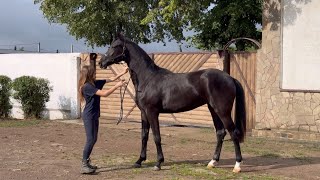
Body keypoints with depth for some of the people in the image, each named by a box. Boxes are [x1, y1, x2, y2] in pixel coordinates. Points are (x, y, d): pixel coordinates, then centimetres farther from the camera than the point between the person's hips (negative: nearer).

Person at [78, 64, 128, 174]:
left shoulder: (95, 83, 8)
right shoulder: (87, 86, -19)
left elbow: (111, 79, 14)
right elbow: (104, 94, -24)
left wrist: (123, 73, 7)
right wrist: (117, 86, -19)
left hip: (94, 116, 10)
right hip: (89, 116, -10)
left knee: (94, 139, 12)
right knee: (90, 140, -12)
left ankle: (87, 162, 19)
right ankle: (84, 166, -11)